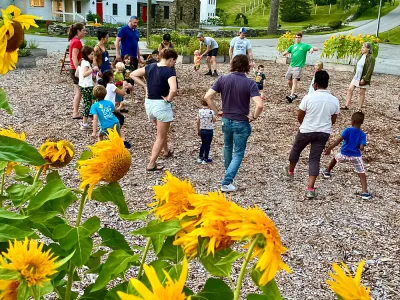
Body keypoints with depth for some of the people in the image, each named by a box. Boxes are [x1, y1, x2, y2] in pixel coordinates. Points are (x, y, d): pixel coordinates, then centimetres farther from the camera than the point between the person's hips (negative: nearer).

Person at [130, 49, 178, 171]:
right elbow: (173, 90, -35)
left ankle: (166, 151, 50)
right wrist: (169, 99, -16)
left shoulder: (150, 67, 2)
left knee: (162, 130, 30)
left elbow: (133, 75, 7)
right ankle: (151, 164, 8)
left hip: (148, 103, 7)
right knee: (161, 136, 8)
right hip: (161, 105, -7)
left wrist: (145, 86, 4)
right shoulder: (169, 71, -18)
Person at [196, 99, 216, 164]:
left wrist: (198, 130, 11)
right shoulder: (211, 112, -14)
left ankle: (200, 158, 26)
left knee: (203, 144, 21)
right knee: (207, 145, 7)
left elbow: (197, 122, 0)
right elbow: (214, 120, -9)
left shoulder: (200, 111, -2)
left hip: (202, 130, 4)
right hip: (209, 131, -4)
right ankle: (205, 159, 13)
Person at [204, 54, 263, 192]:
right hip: (241, 123, -4)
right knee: (238, 153, 7)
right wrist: (254, 117, -9)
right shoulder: (250, 83, -16)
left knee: (227, 146, 28)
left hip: (226, 120, 4)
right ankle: (226, 182, -3)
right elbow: (259, 105, -27)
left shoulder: (223, 79, -7)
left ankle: (228, 171, 49)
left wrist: (217, 112, 0)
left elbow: (207, 97, -11)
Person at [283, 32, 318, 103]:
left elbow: (316, 49, -1)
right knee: (289, 81, 9)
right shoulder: (292, 46, 15)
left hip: (298, 66, -5)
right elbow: (284, 53, 9)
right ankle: (293, 94, 29)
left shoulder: (304, 46, 3)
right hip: (291, 65, 6)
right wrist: (285, 53, -16)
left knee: (294, 80, -20)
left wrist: (313, 49, -25)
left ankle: (291, 96, -30)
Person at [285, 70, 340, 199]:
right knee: (315, 159, 6)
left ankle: (290, 171, 47)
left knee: (296, 150, 24)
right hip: (323, 133, 2)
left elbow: (299, 117, -5)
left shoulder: (309, 97, -14)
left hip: (306, 131, -2)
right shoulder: (334, 100, -4)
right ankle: (310, 188, -2)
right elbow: (333, 120, 6)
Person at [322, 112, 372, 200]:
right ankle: (365, 192, -12)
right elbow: (361, 148, -12)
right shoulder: (363, 134, -3)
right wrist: (357, 147, 11)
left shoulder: (348, 130, -9)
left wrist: (330, 148, -17)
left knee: (335, 158, 33)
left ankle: (327, 172, 51)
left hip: (344, 154, 0)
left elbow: (339, 140, -19)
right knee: (362, 173, 2)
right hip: (356, 156, 0)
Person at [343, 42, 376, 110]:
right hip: (356, 77, 7)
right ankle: (347, 106, 6)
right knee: (350, 89, 2)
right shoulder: (361, 56, 8)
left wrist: (364, 79, -21)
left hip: (363, 79, -7)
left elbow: (370, 70, -18)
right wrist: (355, 74, 8)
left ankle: (359, 109, 13)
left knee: (362, 93, 4)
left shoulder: (371, 58, -15)